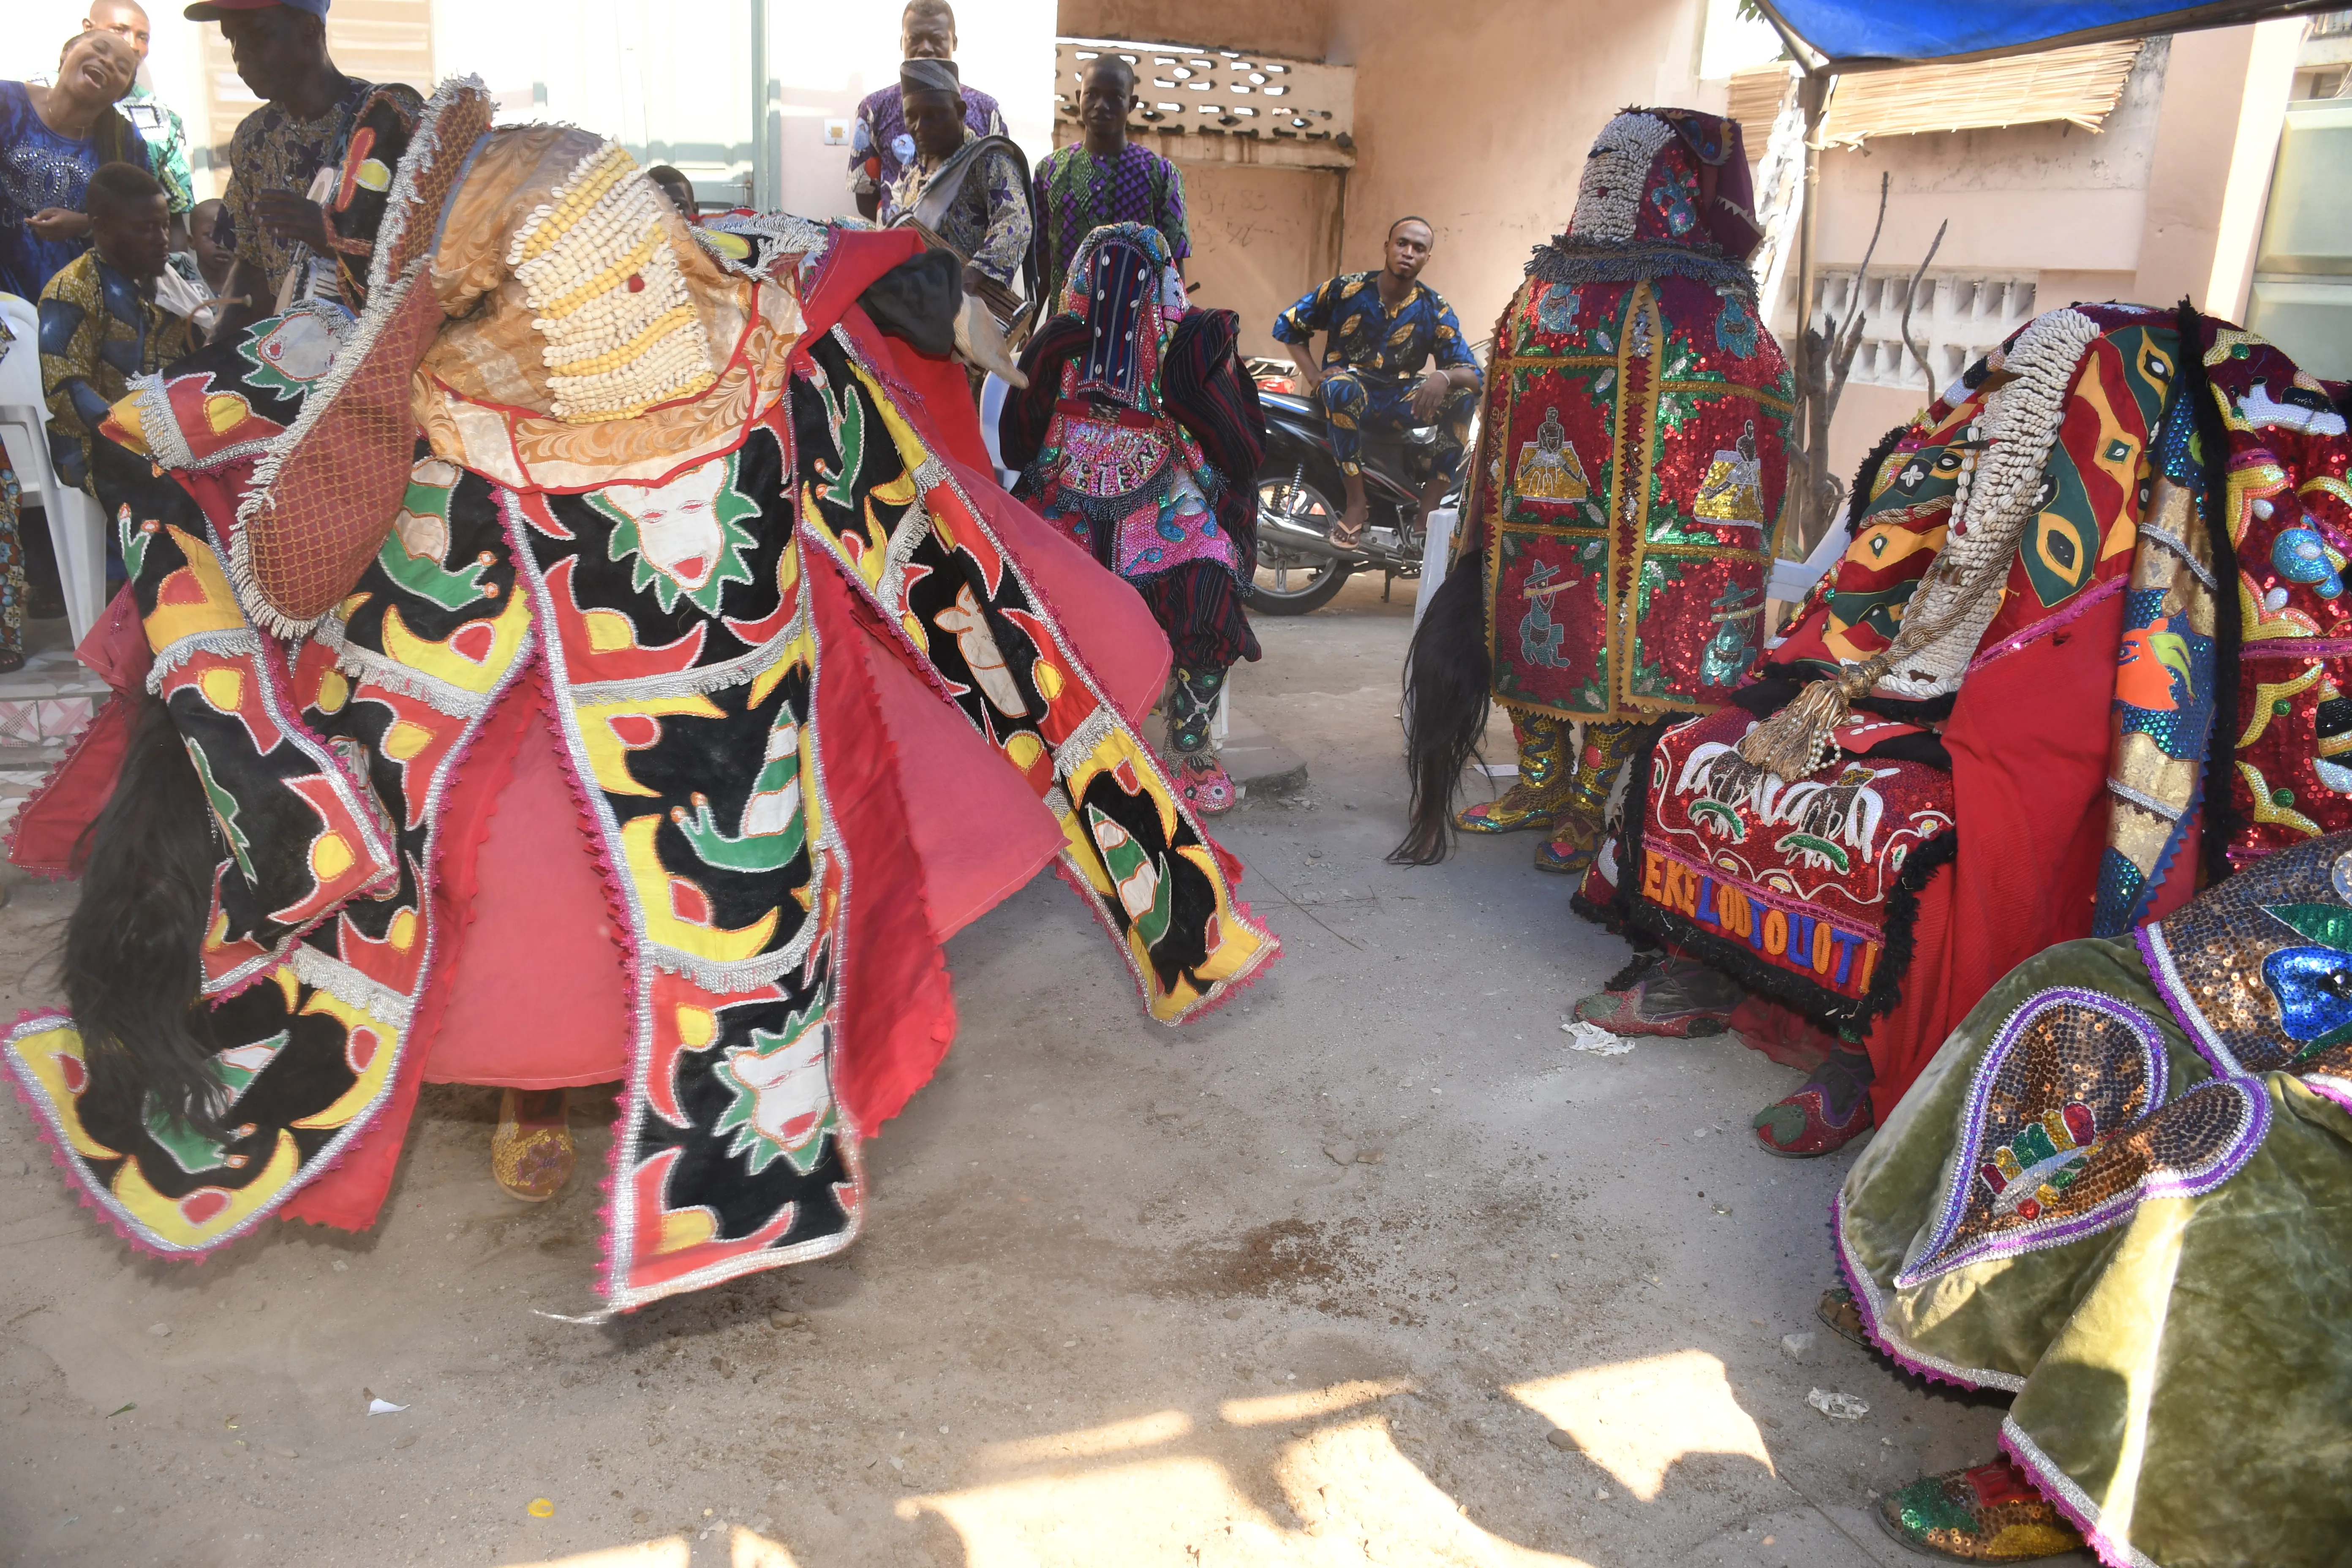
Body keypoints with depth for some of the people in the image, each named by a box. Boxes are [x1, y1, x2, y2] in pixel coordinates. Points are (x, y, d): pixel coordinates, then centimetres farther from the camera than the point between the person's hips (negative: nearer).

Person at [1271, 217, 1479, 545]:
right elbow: (1288, 324, 4)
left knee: (1465, 395, -22)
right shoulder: (1346, 290, -6)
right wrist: (1313, 376, -8)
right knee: (1341, 388, -39)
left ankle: (1428, 508, -19)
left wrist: (1443, 377, -34)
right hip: (1351, 391, -3)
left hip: (1400, 403, 3)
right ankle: (1357, 503, -28)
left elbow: (1471, 372, -9)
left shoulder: (1435, 309, -2)